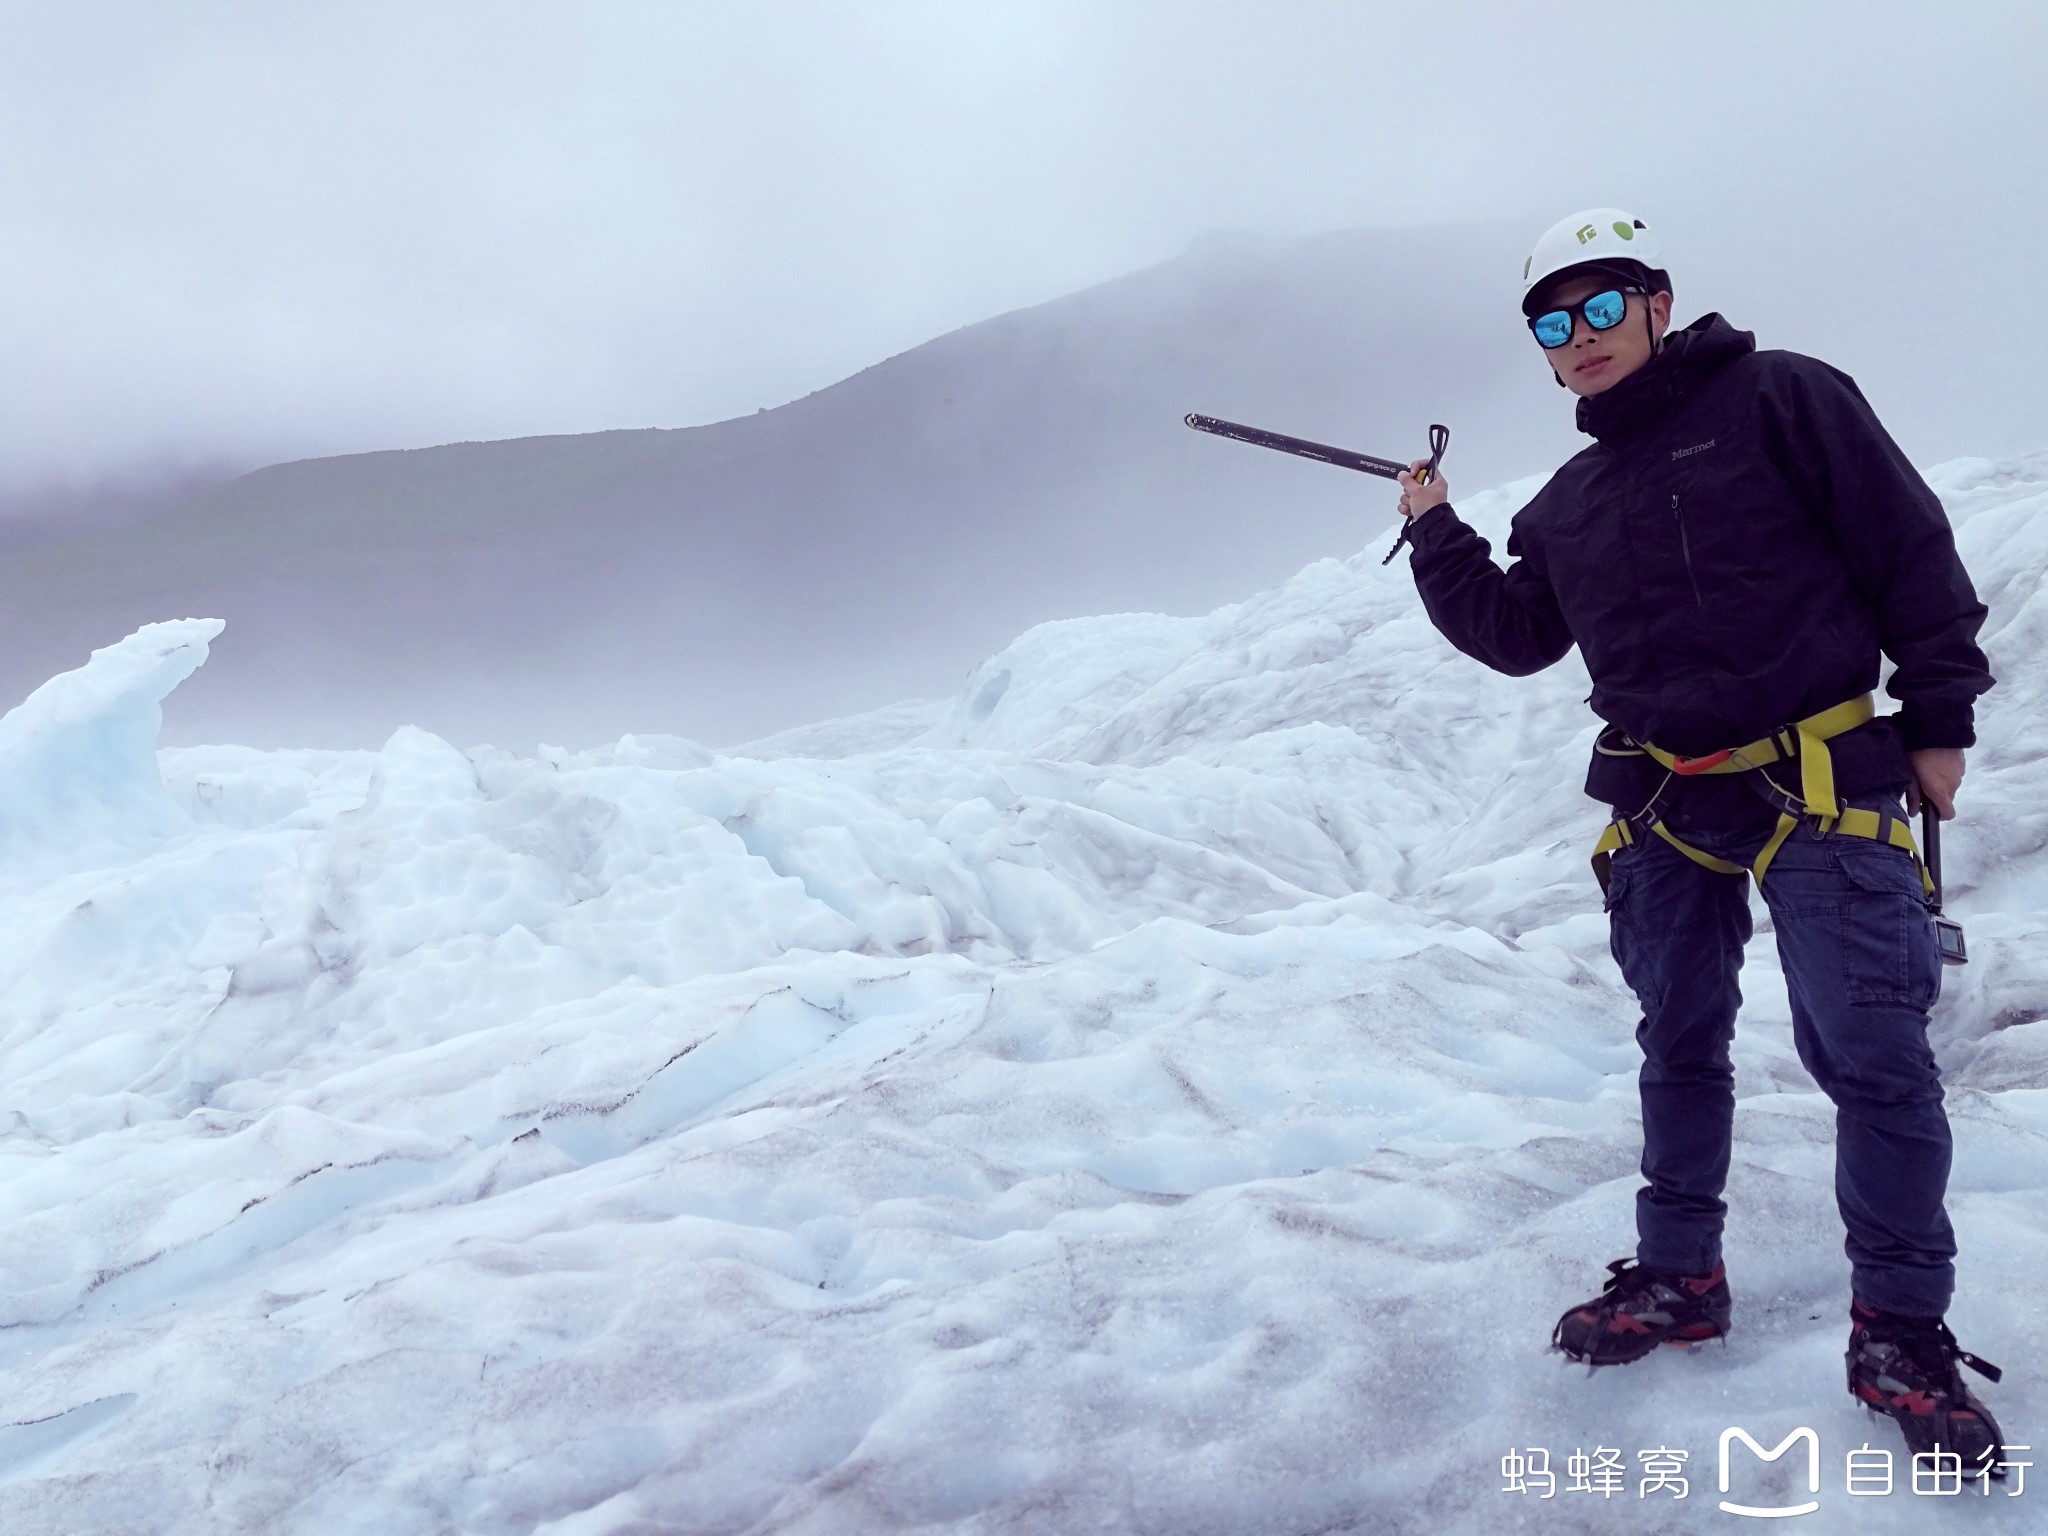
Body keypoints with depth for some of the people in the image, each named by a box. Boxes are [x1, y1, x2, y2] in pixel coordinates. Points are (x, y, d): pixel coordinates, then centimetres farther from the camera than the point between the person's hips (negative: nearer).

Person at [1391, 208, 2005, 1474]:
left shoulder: (1778, 399, -4)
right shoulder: (1571, 503, 14)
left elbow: (1911, 552, -5)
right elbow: (1516, 634, 20)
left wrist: (1939, 719, -6)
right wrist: (1440, 539, 10)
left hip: (1823, 785, -5)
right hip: (1665, 807, 6)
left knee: (1871, 1056, -6)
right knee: (1680, 1047, 14)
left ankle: (1903, 1333, 8)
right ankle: (1680, 1275, 28)